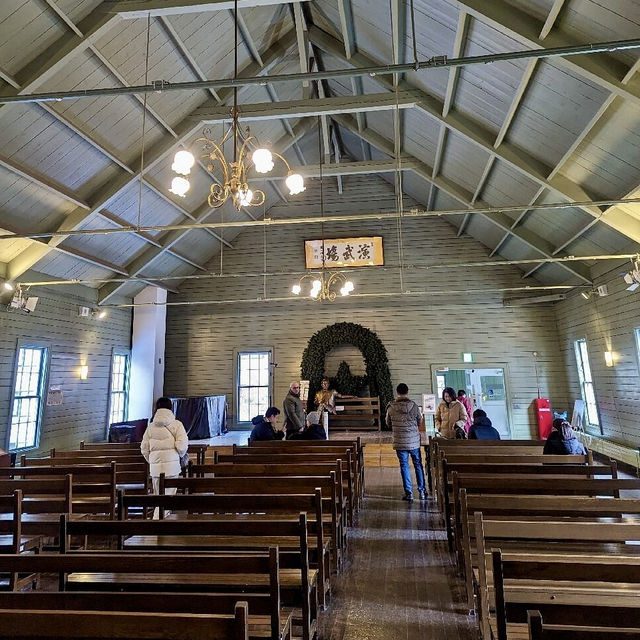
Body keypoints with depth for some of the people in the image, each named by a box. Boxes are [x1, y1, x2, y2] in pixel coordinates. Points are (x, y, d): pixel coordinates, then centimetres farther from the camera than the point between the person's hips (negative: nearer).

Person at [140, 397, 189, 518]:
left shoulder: (151, 426, 7)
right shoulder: (176, 424, -5)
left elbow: (144, 448, 8)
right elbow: (182, 445, -12)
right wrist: (180, 455, 8)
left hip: (155, 466, 4)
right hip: (172, 464, -4)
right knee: (168, 495, 1)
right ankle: (158, 518, -9)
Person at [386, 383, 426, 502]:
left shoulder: (391, 408, -8)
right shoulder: (414, 406, -7)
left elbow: (388, 423, 5)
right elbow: (419, 422, 6)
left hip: (400, 442, -1)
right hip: (414, 441, 1)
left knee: (404, 466, 8)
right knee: (418, 465, 15)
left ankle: (409, 493, 10)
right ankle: (422, 491, 22)